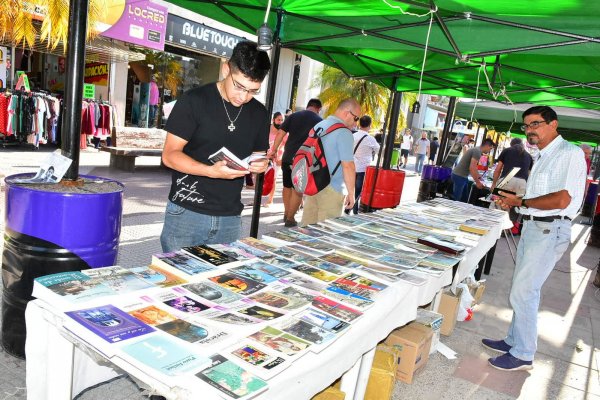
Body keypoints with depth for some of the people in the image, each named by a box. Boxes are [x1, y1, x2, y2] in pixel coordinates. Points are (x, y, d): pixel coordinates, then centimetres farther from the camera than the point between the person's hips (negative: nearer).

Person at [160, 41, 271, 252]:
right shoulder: (194, 101, -8)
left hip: (230, 219, 4)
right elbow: (170, 155, -10)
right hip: (186, 213, -3)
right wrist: (211, 171, -26)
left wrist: (260, 165, -8)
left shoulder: (259, 113, 6)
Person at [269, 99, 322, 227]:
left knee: (287, 186, 19)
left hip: (287, 158, 3)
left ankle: (286, 213, 32)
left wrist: (273, 150, 7)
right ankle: (290, 218, 11)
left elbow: (280, 133, 1)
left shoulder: (293, 116, 6)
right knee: (298, 190, 7)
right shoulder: (320, 121, 0)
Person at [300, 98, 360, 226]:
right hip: (332, 190, -8)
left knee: (307, 225, 13)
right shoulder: (344, 133, -15)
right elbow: (348, 166, -17)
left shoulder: (318, 126, 11)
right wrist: (351, 193, -9)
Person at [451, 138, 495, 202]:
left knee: (464, 199, 15)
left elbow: (474, 167, 26)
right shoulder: (477, 151, -16)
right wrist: (477, 182, -14)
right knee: (456, 199, -7)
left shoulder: (476, 150, 15)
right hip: (459, 176, -11)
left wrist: (479, 178, 26)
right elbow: (472, 168, -23)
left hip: (462, 176, 11)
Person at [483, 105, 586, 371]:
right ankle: (514, 341, 30)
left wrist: (520, 202, -12)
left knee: (522, 292, -6)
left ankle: (522, 355, 8)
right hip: (532, 227, 9)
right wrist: (513, 201, 6)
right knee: (524, 288, 16)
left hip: (550, 230, -9)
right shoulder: (544, 157, 16)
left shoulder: (570, 153, -13)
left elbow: (561, 200, -22)